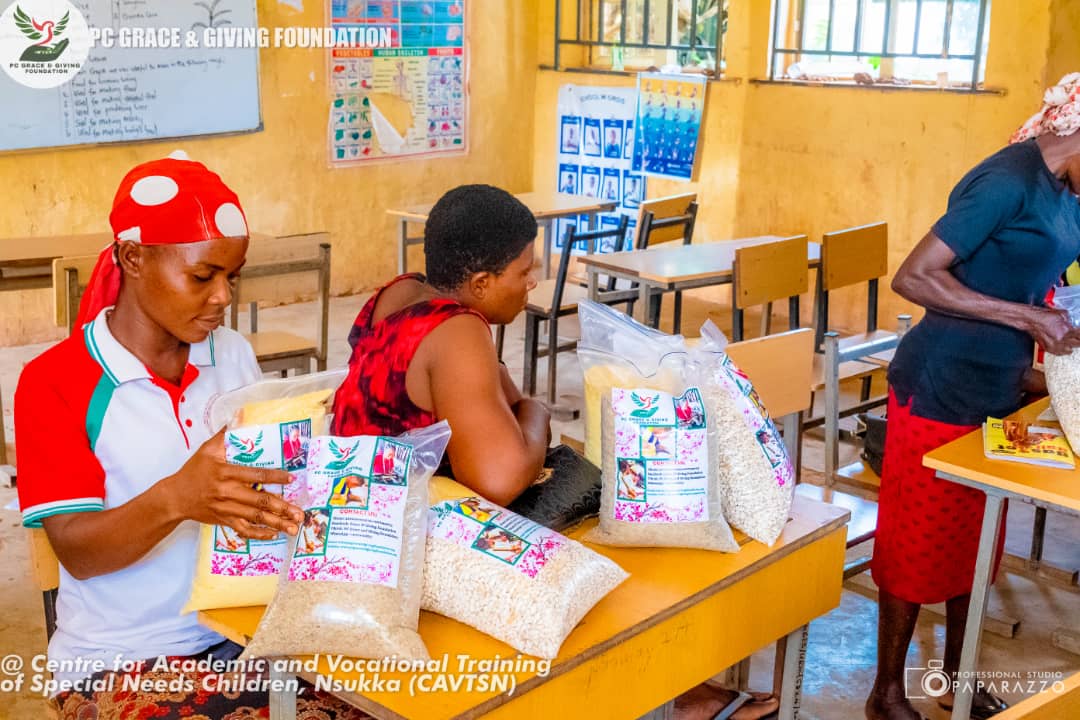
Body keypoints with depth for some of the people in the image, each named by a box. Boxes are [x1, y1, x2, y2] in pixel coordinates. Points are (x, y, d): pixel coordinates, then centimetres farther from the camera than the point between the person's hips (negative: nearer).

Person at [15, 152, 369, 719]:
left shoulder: (234, 357, 6)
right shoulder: (54, 382, -8)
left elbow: (275, 481, 8)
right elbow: (76, 552, -15)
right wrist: (175, 499, -33)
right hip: (120, 660, -4)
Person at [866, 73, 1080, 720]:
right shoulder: (1011, 181, -20)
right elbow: (913, 277, -25)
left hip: (997, 388, 9)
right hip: (943, 391, -8)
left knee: (973, 542, 19)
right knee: (918, 546, 5)